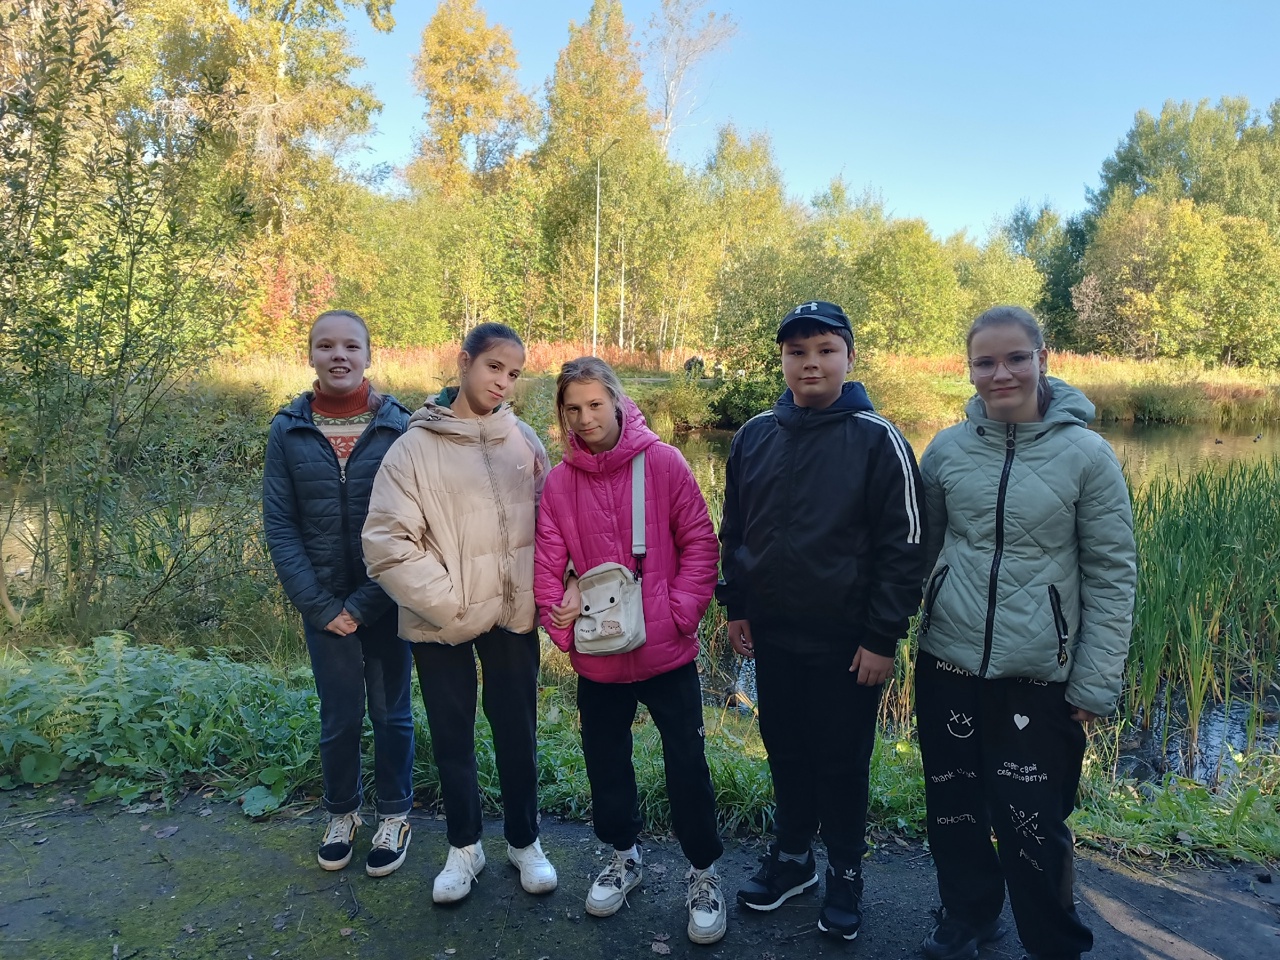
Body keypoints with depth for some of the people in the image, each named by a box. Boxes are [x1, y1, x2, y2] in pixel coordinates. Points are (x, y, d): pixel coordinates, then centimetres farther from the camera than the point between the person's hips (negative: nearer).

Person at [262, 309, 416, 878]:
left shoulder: (399, 427, -9)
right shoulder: (288, 430, -3)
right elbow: (279, 525, -2)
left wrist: (365, 603, -13)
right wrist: (319, 605, -8)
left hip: (386, 600, -1)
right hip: (323, 602, 1)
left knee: (391, 712, 13)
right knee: (338, 717, 13)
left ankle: (395, 816, 34)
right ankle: (341, 812, 38)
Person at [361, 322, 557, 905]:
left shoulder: (524, 441, -1)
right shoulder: (417, 446, -9)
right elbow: (386, 542, -13)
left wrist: (542, 593, -7)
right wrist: (449, 604, -15)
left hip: (513, 616, 2)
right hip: (441, 621, -1)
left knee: (517, 730, 14)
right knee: (452, 735, 14)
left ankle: (524, 841, 35)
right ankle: (464, 846, 36)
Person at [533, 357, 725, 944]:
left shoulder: (663, 463, -8)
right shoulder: (559, 481, -2)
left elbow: (700, 544, -6)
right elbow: (548, 565, -2)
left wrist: (680, 610, -13)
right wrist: (562, 625, -12)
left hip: (667, 651, -2)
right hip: (597, 655, 3)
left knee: (686, 764, 8)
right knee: (606, 761, 18)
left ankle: (703, 873, 30)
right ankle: (624, 857, 43)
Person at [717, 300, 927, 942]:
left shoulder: (877, 439, -11)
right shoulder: (754, 436, 2)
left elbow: (904, 546, -11)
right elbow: (734, 530, 10)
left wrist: (883, 637, -12)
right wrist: (735, 607, 8)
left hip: (846, 643, -4)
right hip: (772, 636, 4)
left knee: (842, 762, 11)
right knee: (785, 750, 18)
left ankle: (845, 875, 33)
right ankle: (792, 857, 39)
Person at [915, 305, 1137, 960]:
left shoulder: (1086, 453, -6)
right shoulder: (947, 449, 0)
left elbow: (1112, 575, -4)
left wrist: (1096, 684, -5)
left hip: (1040, 677, -3)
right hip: (949, 664, 3)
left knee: (1033, 826, 3)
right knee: (953, 810, 15)